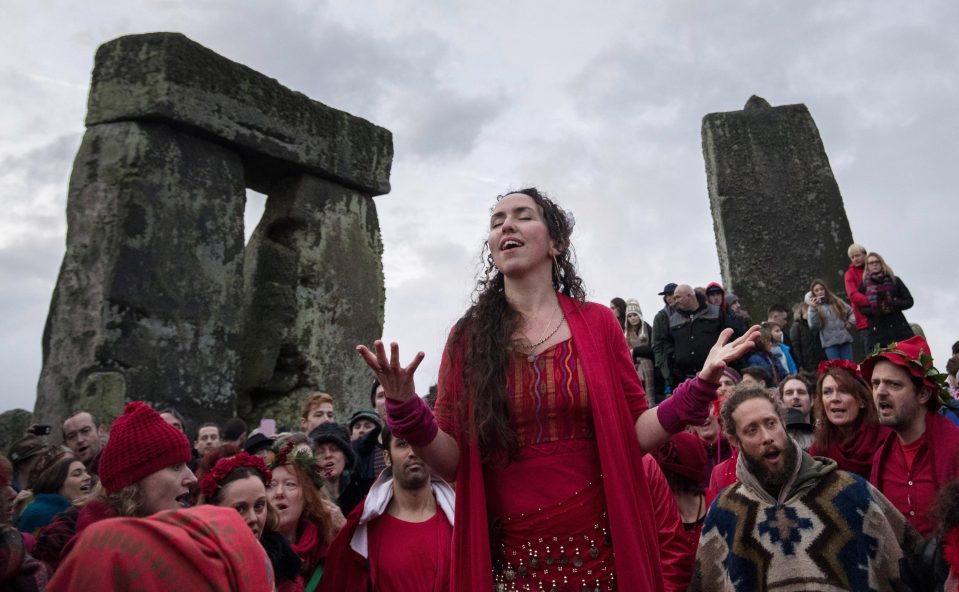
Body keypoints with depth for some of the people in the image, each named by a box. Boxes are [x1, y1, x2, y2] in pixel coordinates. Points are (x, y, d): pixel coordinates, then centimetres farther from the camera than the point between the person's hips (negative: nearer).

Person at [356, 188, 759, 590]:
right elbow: (453, 462, -2)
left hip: (598, 547, 1)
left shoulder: (597, 323, -1)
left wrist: (700, 386, -10)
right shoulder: (468, 337, -2)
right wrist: (406, 407, -18)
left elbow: (633, 436, 1)